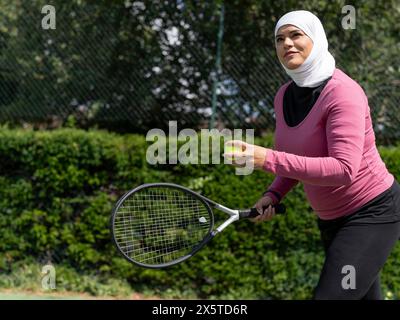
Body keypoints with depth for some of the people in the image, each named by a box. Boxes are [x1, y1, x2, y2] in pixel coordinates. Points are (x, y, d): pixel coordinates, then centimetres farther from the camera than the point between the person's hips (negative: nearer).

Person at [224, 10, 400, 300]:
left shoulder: (343, 93, -23)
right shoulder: (284, 97, 1)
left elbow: (343, 169, -33)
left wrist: (268, 159, -37)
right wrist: (274, 195, -3)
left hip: (372, 213, -8)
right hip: (330, 218, 8)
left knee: (329, 294, -20)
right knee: (366, 296, 17)